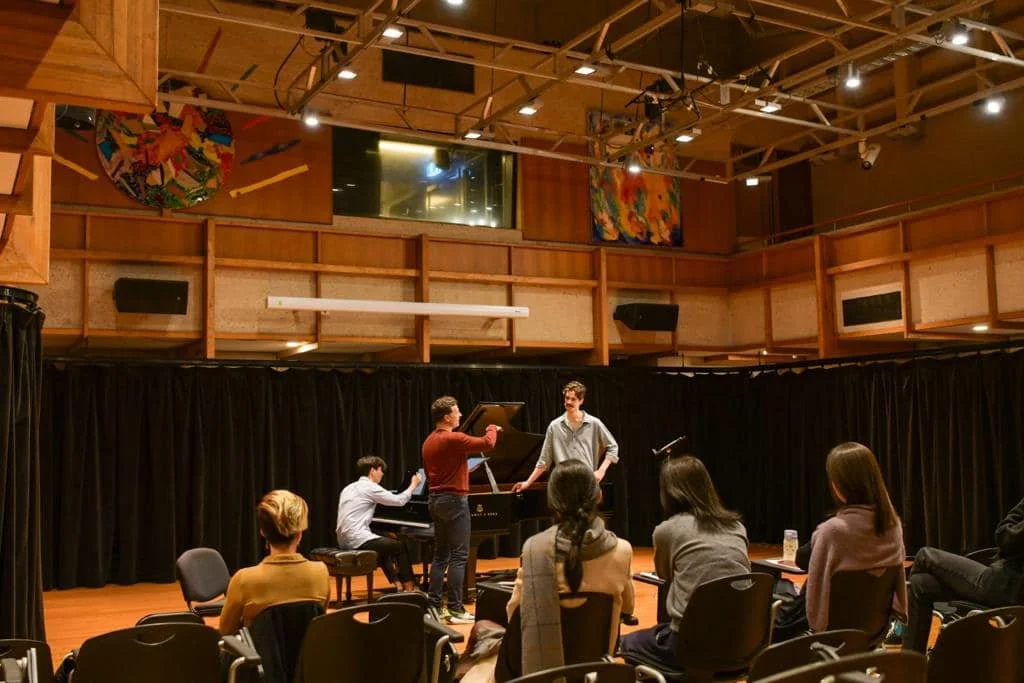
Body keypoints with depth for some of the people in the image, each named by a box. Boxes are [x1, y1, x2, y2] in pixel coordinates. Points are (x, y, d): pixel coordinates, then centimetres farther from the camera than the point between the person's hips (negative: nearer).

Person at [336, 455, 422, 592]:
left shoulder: (349, 488, 17)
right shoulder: (371, 488, -9)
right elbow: (399, 500, -6)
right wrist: (413, 485, 9)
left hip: (344, 540, 9)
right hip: (357, 540, -9)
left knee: (384, 547, 27)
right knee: (399, 547, 6)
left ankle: (398, 585, 26)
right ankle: (409, 587, 13)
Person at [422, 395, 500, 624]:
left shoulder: (429, 441, 10)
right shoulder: (453, 439, -17)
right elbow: (487, 443, -20)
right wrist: (492, 428, 1)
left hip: (436, 500, 9)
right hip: (454, 500, -9)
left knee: (441, 555, 13)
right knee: (459, 556, -5)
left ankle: (434, 605, 15)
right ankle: (455, 609, -4)